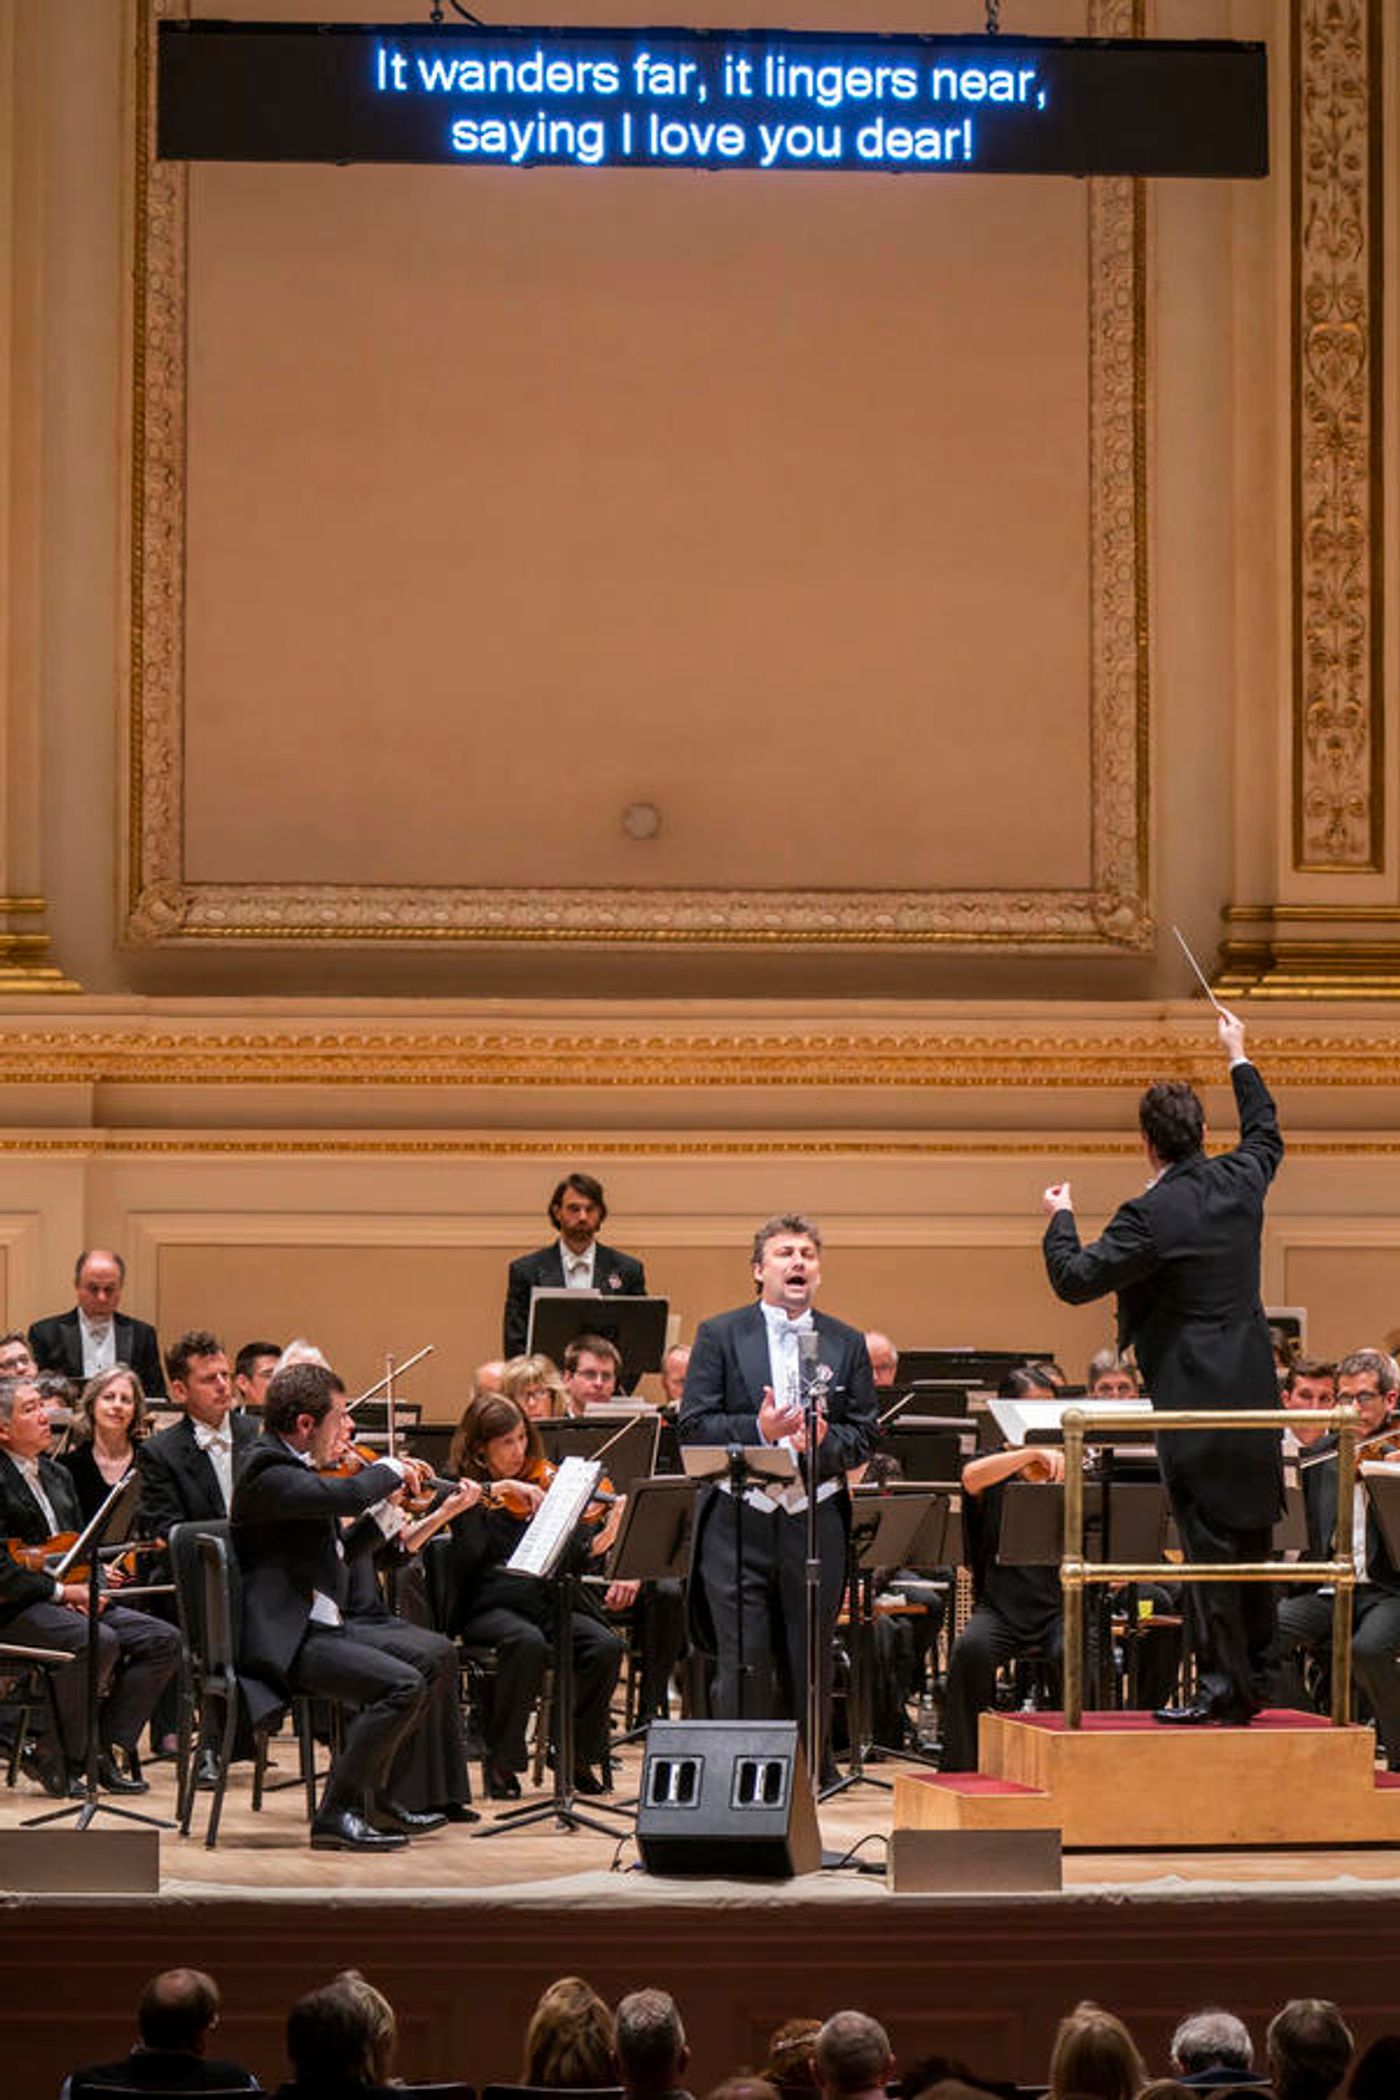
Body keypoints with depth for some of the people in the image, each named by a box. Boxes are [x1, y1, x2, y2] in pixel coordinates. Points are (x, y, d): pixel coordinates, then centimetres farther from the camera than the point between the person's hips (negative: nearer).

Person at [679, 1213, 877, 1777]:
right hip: (738, 1523, -2)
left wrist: (823, 1440, -13)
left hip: (816, 1524, 2)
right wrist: (758, 1430, -18)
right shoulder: (719, 1336, 5)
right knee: (743, 1667, -6)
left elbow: (863, 1435, 9)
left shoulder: (846, 1344, 12)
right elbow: (693, 1426, -3)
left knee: (810, 1672, 4)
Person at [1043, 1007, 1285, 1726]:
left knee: (1208, 1539, -5)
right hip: (1254, 1390, 7)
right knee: (1251, 1536, 13)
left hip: (1196, 1401, -7)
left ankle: (1222, 1686, -6)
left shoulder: (1151, 1215, -18)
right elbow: (1266, 1133, 27)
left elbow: (1074, 1280, -15)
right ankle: (1252, 1677, 21)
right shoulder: (1240, 1181, 4)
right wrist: (1239, 1058, 38)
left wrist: (1059, 1218, 2)